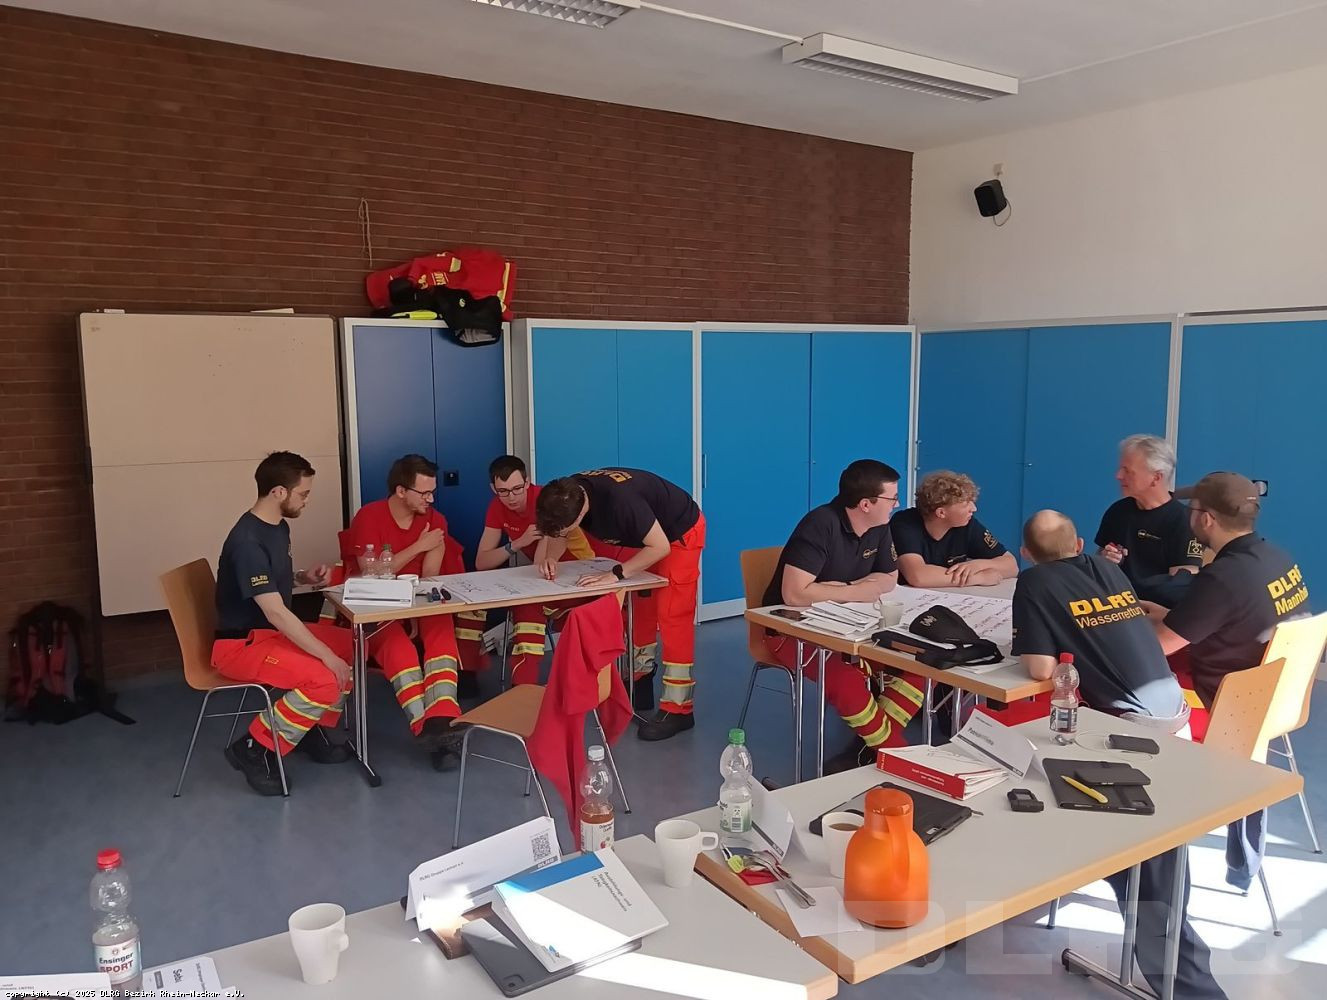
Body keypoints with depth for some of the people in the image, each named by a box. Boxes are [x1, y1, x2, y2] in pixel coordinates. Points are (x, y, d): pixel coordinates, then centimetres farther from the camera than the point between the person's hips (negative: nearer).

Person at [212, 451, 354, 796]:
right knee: (324, 680, -27)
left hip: (274, 632, 10)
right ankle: (254, 748, -8)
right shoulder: (247, 542, -26)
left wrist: (304, 577, 1)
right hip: (241, 644, -10)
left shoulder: (279, 526, 4)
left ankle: (313, 728, 16)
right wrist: (328, 657, -28)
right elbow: (277, 614, -30)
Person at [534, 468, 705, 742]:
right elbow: (558, 535, -3)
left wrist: (615, 574, -37)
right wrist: (550, 557, -24)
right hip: (644, 534, 8)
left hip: (680, 533, -8)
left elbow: (660, 547, -34)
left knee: (672, 616, -11)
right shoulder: (568, 495, -19)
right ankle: (639, 684, 33)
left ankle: (678, 709, -7)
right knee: (639, 608, 16)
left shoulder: (620, 498, -41)